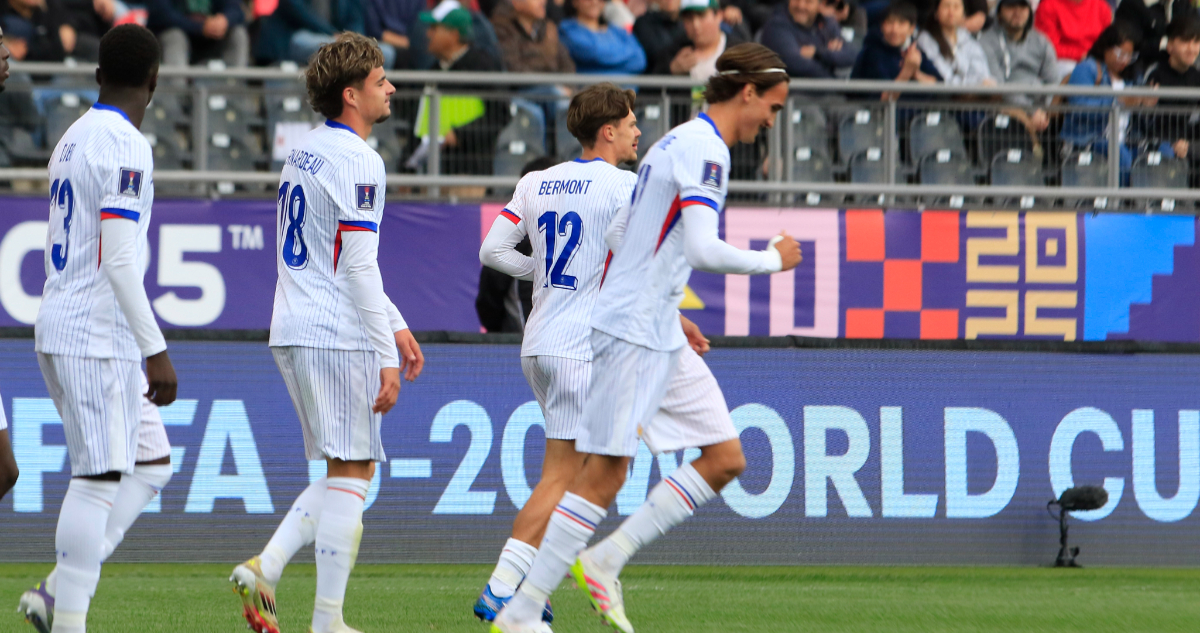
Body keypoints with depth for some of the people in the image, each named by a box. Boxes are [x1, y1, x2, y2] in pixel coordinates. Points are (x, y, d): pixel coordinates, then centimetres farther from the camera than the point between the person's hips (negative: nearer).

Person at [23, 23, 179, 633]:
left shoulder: (71, 140, 15)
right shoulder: (125, 146, -13)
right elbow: (118, 258, -20)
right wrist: (156, 350, -19)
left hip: (57, 331, 9)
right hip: (99, 337, -9)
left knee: (145, 465, 14)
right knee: (101, 477, -8)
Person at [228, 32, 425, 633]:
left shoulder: (304, 153, 17)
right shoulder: (356, 162, -13)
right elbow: (358, 268, -18)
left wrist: (395, 325, 26)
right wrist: (386, 357, -15)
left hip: (292, 334, 9)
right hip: (336, 336, -9)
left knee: (345, 471, 16)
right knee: (351, 473, -3)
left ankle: (265, 567, 2)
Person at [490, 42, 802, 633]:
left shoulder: (678, 142, 17)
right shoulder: (704, 149, -14)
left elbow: (615, 233, 22)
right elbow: (702, 249, -24)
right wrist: (773, 259, -9)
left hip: (661, 338, 10)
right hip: (632, 333, -10)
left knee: (725, 459, 6)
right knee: (605, 471, -9)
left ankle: (604, 561, 7)